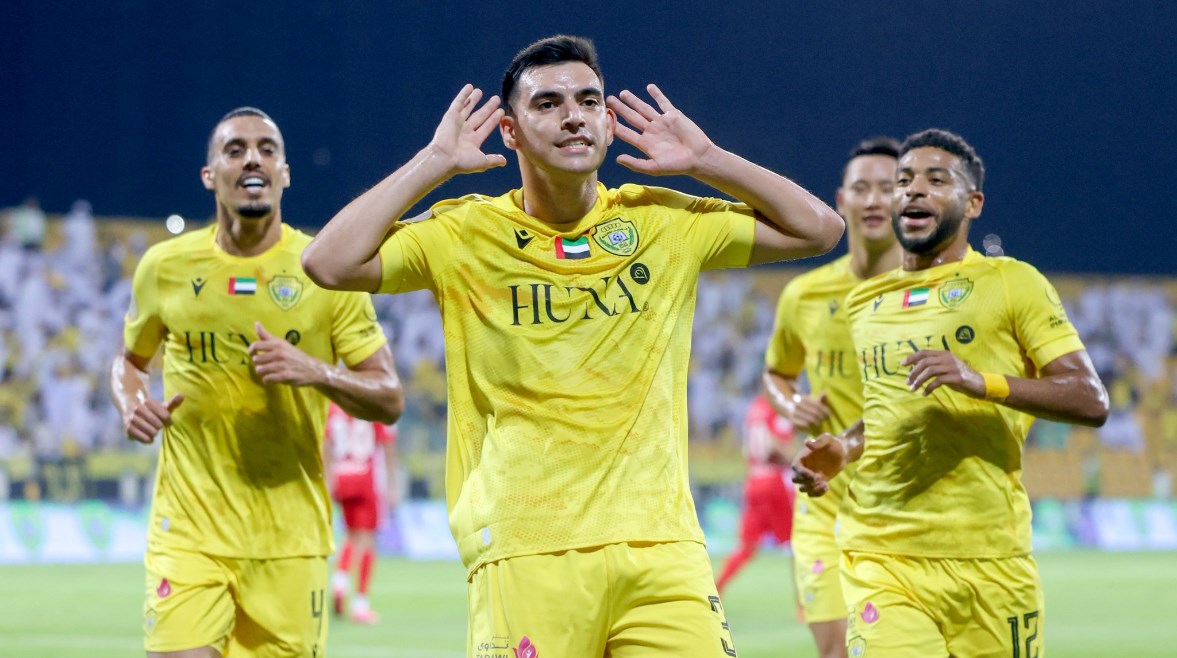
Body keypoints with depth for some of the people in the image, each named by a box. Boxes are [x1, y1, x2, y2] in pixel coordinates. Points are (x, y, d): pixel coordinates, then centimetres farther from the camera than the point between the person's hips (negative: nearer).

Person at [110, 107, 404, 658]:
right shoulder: (165, 266, 4)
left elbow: (388, 399, 0)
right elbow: (130, 361, 22)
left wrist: (316, 371, -18)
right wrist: (132, 405, -1)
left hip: (289, 540, 0)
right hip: (188, 533, 0)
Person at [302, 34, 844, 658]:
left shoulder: (664, 221, 11)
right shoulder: (465, 235, 4)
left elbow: (818, 228, 16)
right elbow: (331, 263, -8)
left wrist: (705, 160, 7)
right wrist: (436, 161, -4)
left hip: (660, 542, 2)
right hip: (522, 554, -2)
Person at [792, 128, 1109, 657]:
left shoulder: (1012, 282, 2)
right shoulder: (863, 301, 17)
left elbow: (1091, 402, -5)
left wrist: (980, 381, -19)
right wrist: (843, 449, 12)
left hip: (988, 558, -2)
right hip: (879, 556, 2)